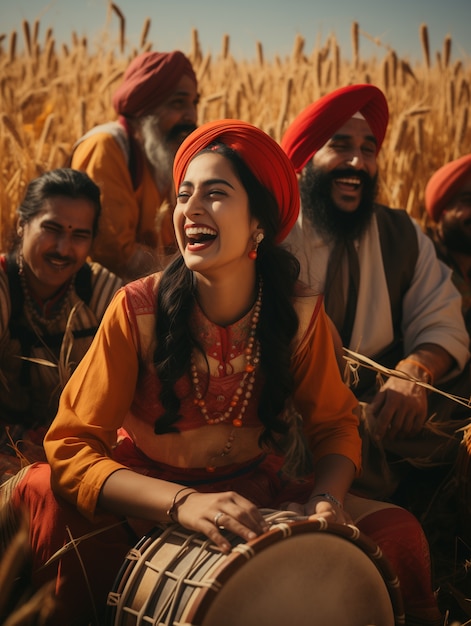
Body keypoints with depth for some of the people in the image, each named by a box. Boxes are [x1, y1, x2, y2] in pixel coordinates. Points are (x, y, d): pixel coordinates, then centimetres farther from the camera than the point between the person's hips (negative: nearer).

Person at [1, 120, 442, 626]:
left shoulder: (299, 313, -13)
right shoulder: (139, 309, -20)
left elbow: (335, 423, 1)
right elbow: (71, 445, -22)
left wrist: (325, 498, -22)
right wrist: (183, 503, -37)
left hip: (255, 490, 2)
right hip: (146, 498, -1)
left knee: (397, 532, -20)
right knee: (41, 494, -31)